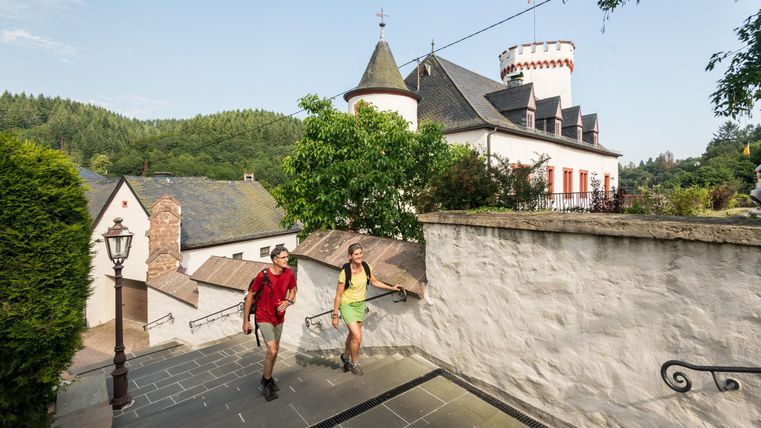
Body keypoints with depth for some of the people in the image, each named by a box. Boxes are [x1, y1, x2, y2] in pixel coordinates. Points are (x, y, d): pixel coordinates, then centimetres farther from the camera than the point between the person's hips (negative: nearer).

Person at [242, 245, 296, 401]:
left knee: (275, 350, 18)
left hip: (279, 317, 5)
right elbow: (250, 296, -13)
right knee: (272, 351, -11)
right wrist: (246, 321, -8)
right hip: (264, 317, -5)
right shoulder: (263, 275, -24)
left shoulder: (289, 274, -13)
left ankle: (267, 377, 42)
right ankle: (266, 384, 14)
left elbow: (292, 289, 6)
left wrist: (288, 302, -15)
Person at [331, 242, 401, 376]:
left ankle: (345, 356, 49)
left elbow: (374, 282, 8)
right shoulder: (345, 272, -25)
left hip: (360, 304, 5)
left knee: (352, 334, 21)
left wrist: (392, 287, 7)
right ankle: (354, 363, 17)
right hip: (347, 305, -5)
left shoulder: (366, 267, -11)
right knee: (357, 337, -11)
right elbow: (338, 295, -17)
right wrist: (335, 315, -13)